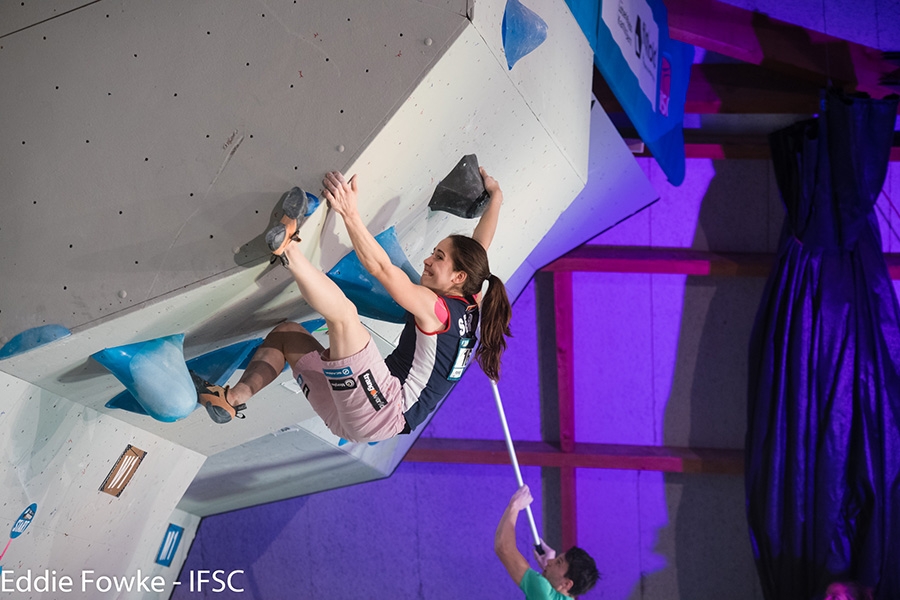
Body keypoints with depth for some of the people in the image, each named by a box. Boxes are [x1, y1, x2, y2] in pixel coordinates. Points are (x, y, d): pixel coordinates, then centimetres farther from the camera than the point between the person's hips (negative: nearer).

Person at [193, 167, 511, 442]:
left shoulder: (435, 308, -10)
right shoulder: (471, 308, 13)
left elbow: (382, 268, -21)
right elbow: (479, 249, 29)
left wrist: (350, 213, -27)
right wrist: (496, 196, 38)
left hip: (387, 412, -10)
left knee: (342, 312, -31)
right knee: (286, 334, 15)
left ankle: (286, 244, -25)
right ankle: (233, 399, -2)